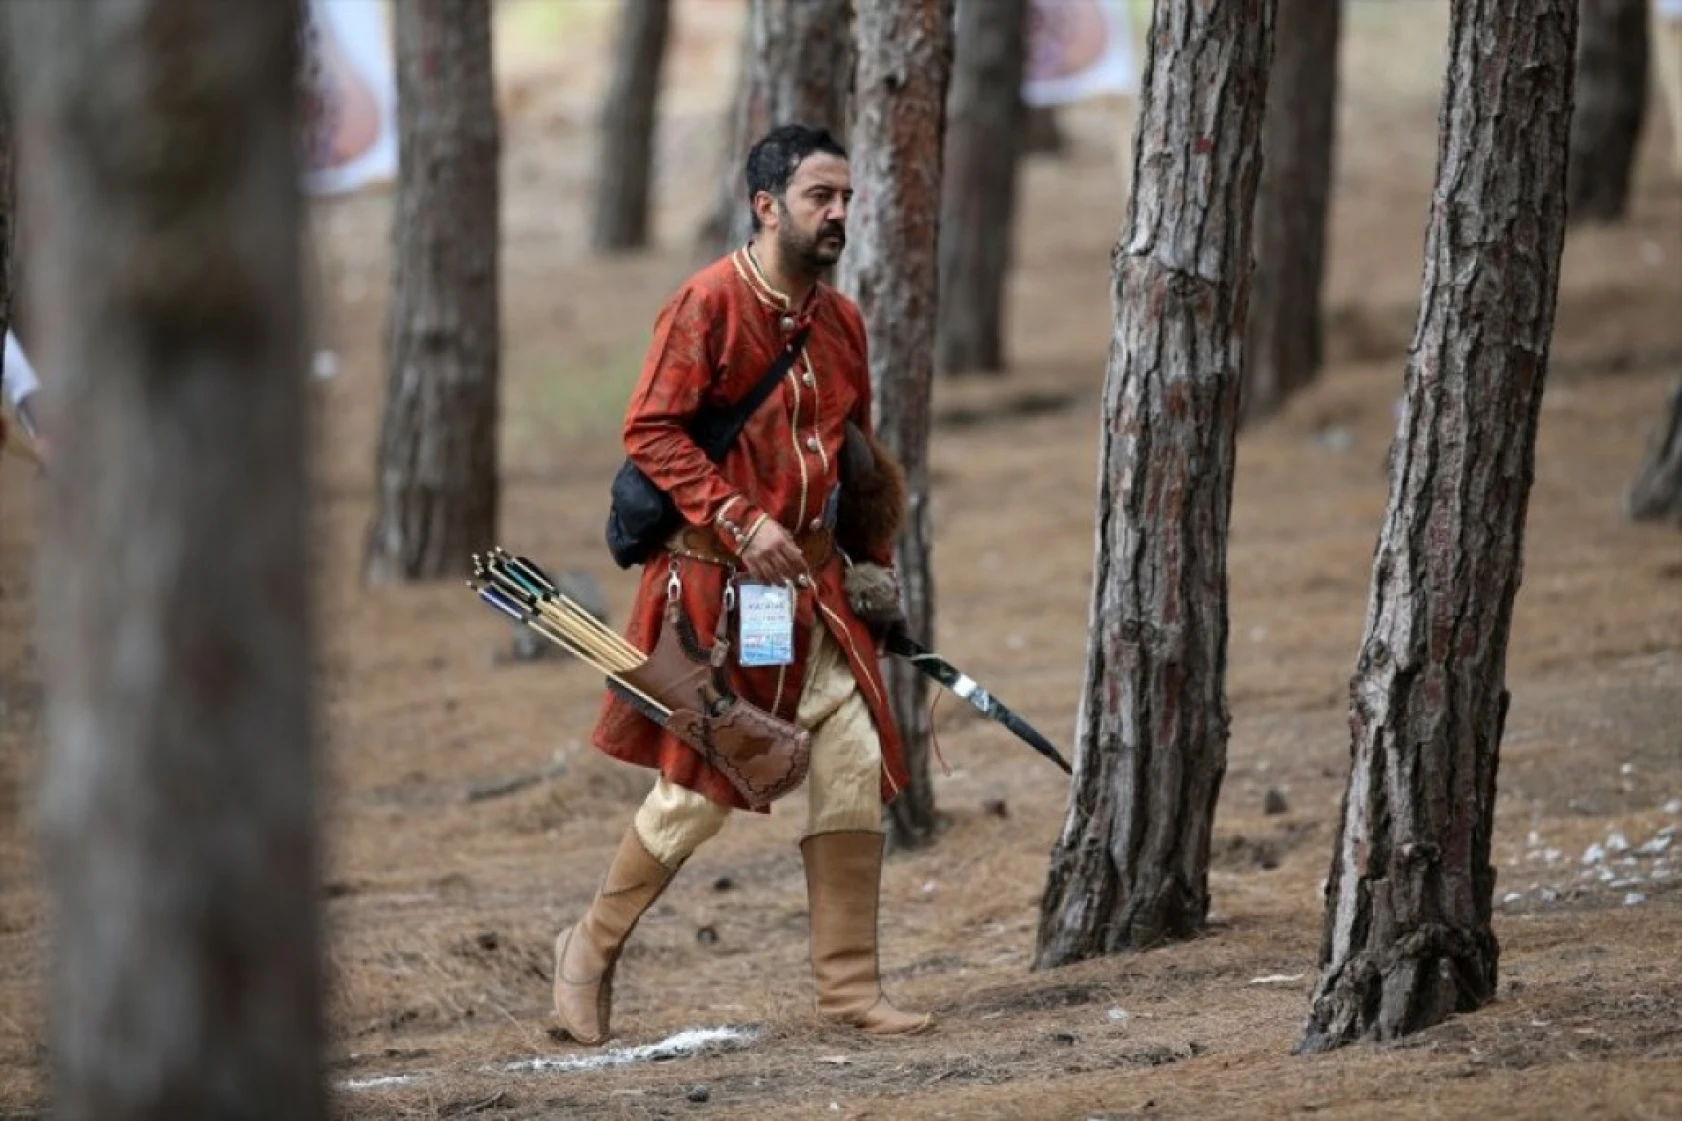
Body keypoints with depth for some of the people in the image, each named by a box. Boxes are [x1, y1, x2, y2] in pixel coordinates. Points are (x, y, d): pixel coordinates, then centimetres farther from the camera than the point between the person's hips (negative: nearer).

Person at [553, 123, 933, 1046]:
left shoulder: (840, 320, 12)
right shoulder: (709, 304, -11)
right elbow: (650, 432, -16)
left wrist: (874, 563, 11)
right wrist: (739, 522, -22)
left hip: (815, 588, 7)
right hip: (716, 585, -7)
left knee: (855, 766, -2)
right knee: (698, 790, -2)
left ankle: (848, 985, 4)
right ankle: (592, 950, 18)